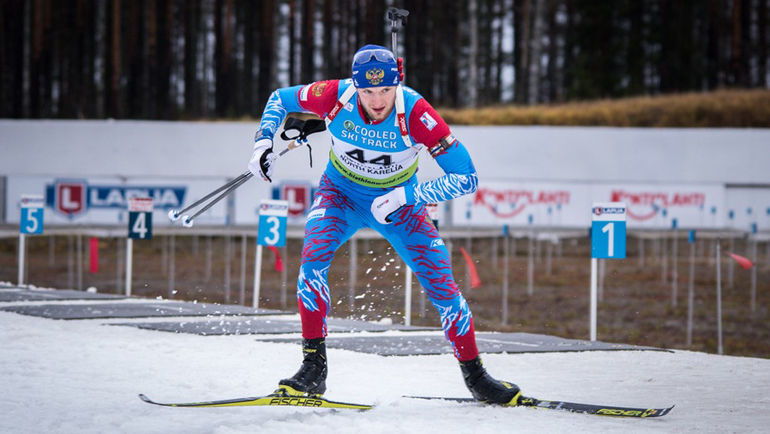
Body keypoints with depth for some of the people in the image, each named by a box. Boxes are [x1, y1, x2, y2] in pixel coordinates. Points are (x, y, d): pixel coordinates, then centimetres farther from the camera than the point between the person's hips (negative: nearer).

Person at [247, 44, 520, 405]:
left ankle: (475, 375, 10)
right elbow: (279, 99, -4)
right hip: (342, 193, 1)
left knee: (440, 281, -10)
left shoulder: (415, 113, -32)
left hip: (398, 202, -1)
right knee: (314, 255, -26)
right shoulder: (336, 96, -26)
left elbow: (466, 178, -30)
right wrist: (263, 142, -20)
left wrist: (405, 195, -35)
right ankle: (313, 367, -17)